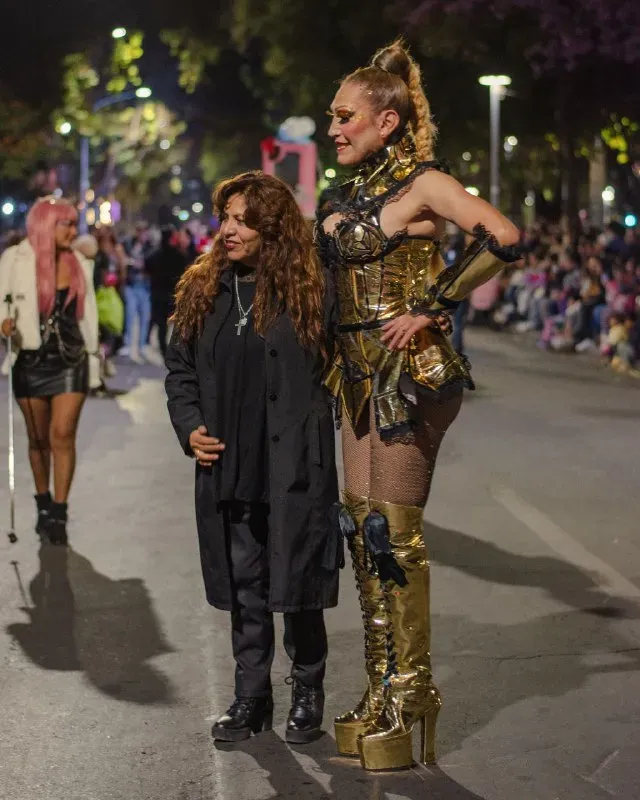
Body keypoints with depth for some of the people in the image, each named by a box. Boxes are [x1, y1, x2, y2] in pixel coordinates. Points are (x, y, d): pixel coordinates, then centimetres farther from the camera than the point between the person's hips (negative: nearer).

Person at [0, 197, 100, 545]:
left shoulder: (79, 263, 6)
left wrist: (93, 357, 14)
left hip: (71, 361, 1)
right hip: (31, 362, -1)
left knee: (63, 435, -9)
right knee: (38, 439, 10)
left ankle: (59, 514, -6)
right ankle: (44, 506, 27)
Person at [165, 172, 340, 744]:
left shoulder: (311, 291, -6)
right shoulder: (202, 290, 8)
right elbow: (180, 367, 14)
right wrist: (189, 427, 1)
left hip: (295, 470, -4)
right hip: (227, 468, 4)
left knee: (296, 585, 5)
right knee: (244, 588, 12)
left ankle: (307, 693, 23)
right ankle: (250, 696, 24)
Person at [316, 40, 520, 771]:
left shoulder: (421, 183, -10)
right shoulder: (348, 193, 14)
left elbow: (501, 238, -23)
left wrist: (432, 308, -21)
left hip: (409, 370, -8)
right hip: (360, 371, 8)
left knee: (394, 531, -5)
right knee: (362, 525, 9)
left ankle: (409, 695, 6)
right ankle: (383, 687, 19)